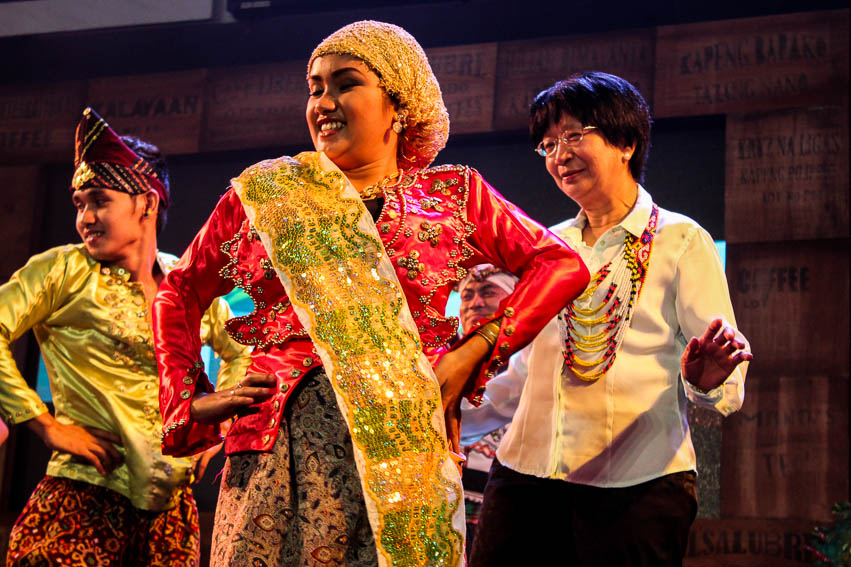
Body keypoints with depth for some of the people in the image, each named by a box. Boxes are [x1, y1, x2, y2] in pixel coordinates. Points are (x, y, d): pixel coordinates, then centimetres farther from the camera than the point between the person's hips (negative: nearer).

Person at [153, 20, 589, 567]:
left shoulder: (452, 195, 11)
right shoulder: (262, 194, 14)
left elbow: (562, 265, 9)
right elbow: (180, 294, 20)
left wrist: (475, 350, -1)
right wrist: (191, 398, 7)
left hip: (403, 449, -1)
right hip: (273, 442, 1)